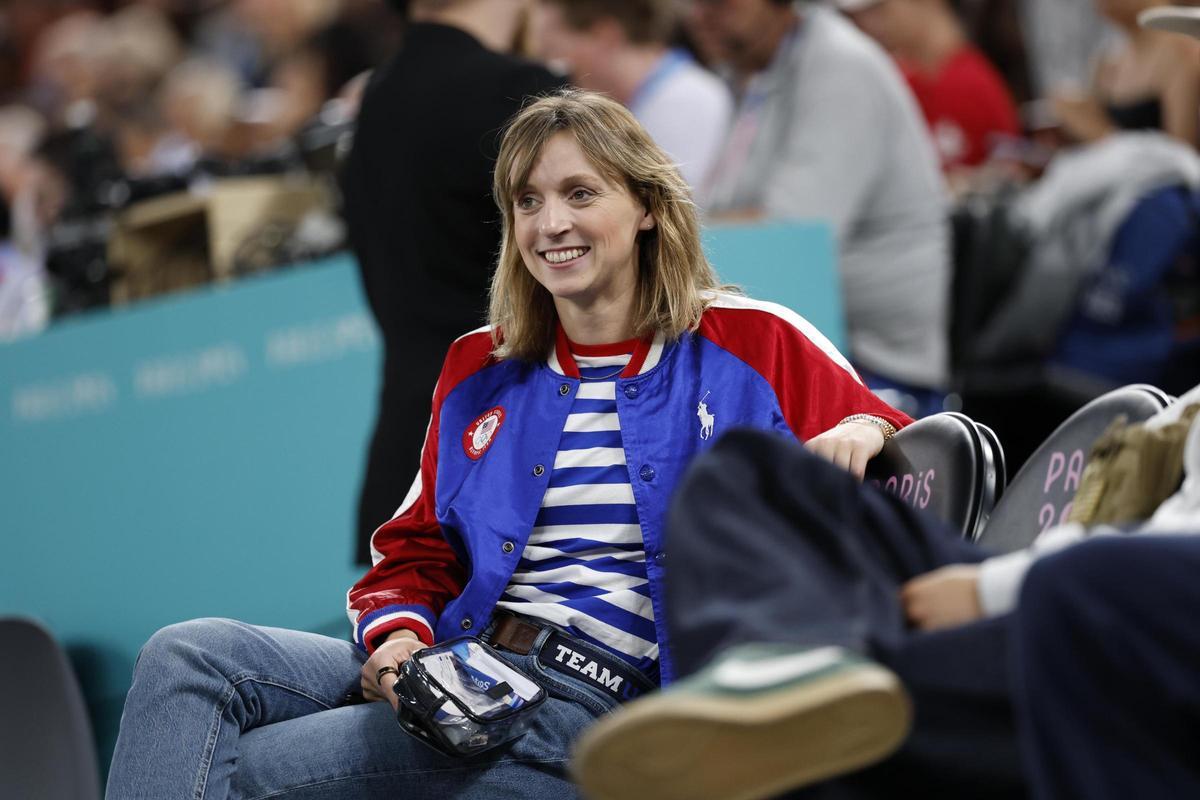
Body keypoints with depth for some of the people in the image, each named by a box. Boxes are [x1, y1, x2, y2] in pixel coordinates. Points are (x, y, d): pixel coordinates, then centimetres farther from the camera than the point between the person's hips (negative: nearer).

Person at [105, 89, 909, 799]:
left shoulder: (749, 343, 4)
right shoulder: (481, 370, 19)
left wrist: (860, 434, -20)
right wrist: (399, 630, -2)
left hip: (589, 707, -6)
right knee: (188, 657, -16)